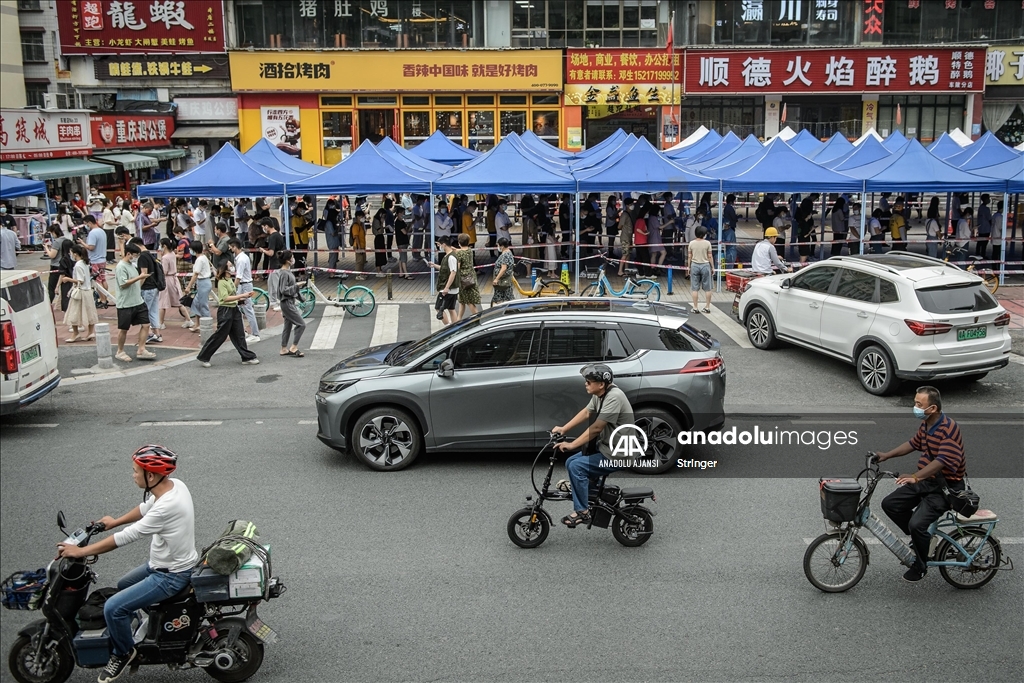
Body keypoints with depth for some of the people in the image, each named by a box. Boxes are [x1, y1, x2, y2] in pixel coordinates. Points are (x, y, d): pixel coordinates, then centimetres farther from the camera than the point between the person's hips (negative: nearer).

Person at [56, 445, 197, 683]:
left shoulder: (167, 506, -33)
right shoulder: (174, 484, -6)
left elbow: (126, 537, -28)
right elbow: (145, 508, 15)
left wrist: (80, 551, -19)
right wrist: (115, 521, 24)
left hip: (170, 576, -10)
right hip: (166, 563, 10)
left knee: (113, 608, -13)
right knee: (123, 586, 27)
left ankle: (123, 653, 11)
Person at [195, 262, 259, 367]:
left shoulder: (230, 280, 12)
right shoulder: (221, 282, -15)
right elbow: (226, 298, -24)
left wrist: (245, 296, 4)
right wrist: (242, 296, -27)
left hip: (234, 309, 8)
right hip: (225, 310, -8)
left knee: (239, 335, 10)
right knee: (219, 336, -3)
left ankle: (247, 357, 16)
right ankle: (203, 357, 8)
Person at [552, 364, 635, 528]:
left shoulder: (613, 397, -26)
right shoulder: (600, 394, 2)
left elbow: (596, 428, -26)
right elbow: (586, 413, 12)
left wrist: (571, 445, -20)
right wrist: (563, 429, 4)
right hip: (605, 447, 10)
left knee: (577, 466, -17)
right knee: (570, 462, 7)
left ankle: (582, 512, -5)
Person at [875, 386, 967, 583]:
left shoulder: (948, 428, -25)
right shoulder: (926, 423, 4)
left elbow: (943, 460, -35)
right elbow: (914, 443, 21)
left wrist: (915, 477, -43)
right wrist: (886, 455, 16)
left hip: (945, 486, -9)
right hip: (926, 480, 9)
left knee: (917, 523, -22)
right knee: (890, 504, -2)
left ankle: (920, 566, 3)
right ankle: (920, 536, 19)